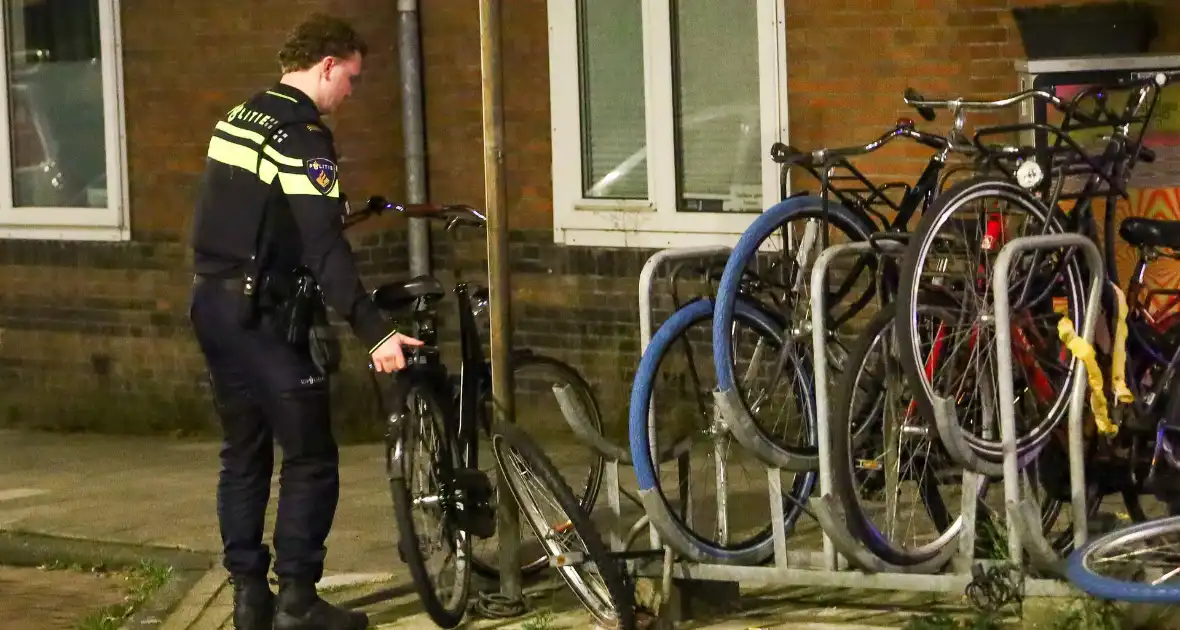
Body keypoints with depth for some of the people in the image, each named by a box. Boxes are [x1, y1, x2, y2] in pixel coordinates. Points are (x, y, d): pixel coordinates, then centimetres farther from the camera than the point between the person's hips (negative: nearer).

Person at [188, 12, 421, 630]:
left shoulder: (238, 118, 12)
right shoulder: (302, 135, -16)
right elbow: (325, 248, -24)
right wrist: (375, 332, -26)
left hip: (211, 303, 9)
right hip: (261, 315, -9)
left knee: (243, 455, 13)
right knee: (309, 459, -1)